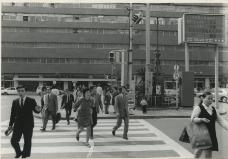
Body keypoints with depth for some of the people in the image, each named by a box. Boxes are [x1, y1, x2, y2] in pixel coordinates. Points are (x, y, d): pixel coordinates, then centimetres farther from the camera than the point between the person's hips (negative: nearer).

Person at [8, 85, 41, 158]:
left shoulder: (31, 101, -1)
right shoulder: (15, 101, 7)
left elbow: (35, 111, -3)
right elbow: (13, 114, 11)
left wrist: (38, 109, -27)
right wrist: (10, 124, 9)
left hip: (28, 125, -2)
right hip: (18, 125, 2)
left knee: (27, 142, 4)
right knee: (13, 141, 0)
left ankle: (25, 155, 23)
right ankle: (18, 152, 27)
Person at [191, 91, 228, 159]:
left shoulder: (213, 109, 13)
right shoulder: (198, 108, -7)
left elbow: (221, 120, 12)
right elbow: (192, 119, -12)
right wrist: (201, 119, -27)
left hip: (211, 134, 6)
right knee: (207, 153, -9)